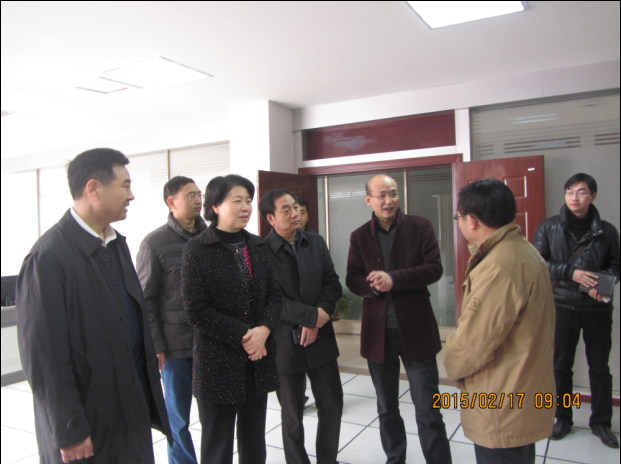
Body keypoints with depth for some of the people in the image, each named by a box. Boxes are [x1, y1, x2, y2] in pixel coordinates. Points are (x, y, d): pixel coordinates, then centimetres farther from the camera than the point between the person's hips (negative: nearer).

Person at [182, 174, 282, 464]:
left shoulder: (257, 246, 7)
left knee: (254, 440, 17)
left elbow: (274, 294, 6)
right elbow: (197, 310, -13)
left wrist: (264, 329, -13)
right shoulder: (196, 250, -9)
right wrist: (242, 336, -17)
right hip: (218, 362, -4)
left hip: (259, 359, 5)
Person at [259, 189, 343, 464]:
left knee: (332, 404, 15)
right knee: (292, 415, 13)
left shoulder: (316, 243, 4)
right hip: (285, 343, -4)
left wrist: (317, 322, -12)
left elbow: (332, 284, 1)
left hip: (321, 338, 4)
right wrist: (313, 315, -19)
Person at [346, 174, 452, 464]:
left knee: (428, 411, 3)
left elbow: (434, 268, -11)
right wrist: (373, 286, -21)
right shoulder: (359, 236, 5)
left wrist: (394, 279, -23)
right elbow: (352, 280, 1)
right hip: (377, 331, 3)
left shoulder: (420, 227, -2)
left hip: (416, 329, -3)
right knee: (386, 409, 18)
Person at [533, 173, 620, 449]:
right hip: (562, 305, -1)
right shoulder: (549, 227, -1)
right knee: (561, 365, 9)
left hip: (597, 308, 1)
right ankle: (563, 419, 26)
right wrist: (570, 273, -16)